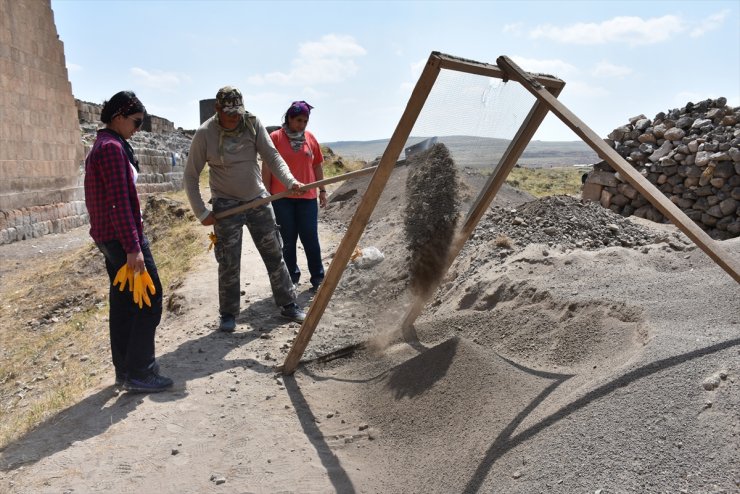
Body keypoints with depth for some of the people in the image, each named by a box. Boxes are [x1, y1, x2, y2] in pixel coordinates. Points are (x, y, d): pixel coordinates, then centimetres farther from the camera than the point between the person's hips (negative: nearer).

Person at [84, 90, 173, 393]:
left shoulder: (102, 146, 16)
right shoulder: (113, 147, -15)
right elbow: (119, 202, -22)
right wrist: (133, 247, -23)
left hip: (107, 237, 10)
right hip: (122, 236, -10)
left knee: (123, 303, 13)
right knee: (150, 299, -5)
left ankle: (124, 370, 20)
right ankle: (139, 372, 0)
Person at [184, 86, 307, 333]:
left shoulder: (253, 124, -5)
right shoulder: (205, 133, -11)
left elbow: (271, 156, -9)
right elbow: (191, 176, -5)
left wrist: (290, 181, -26)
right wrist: (201, 212, -9)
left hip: (258, 200, 3)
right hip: (226, 204, -2)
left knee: (274, 255, 7)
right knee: (229, 263, -1)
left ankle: (288, 305, 21)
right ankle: (228, 314, 16)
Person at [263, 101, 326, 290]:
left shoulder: (310, 138, 9)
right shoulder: (275, 137, -1)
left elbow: (317, 166, 16)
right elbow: (267, 168, 0)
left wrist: (322, 190, 13)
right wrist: (267, 194, -3)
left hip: (307, 197, 2)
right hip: (282, 198, -2)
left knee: (311, 238, 2)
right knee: (288, 240, 5)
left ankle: (318, 277, 10)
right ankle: (292, 277, 17)